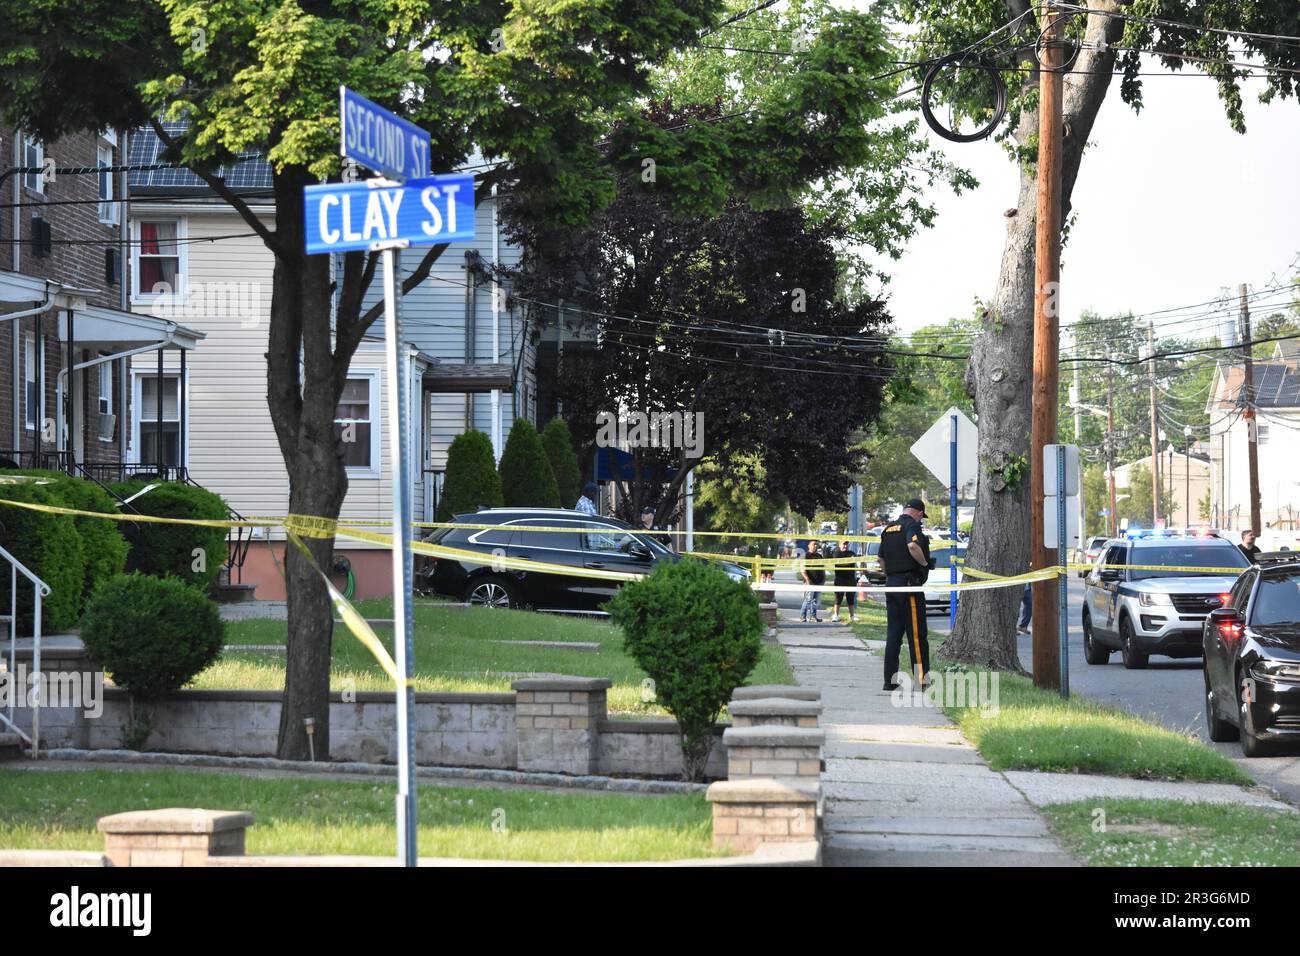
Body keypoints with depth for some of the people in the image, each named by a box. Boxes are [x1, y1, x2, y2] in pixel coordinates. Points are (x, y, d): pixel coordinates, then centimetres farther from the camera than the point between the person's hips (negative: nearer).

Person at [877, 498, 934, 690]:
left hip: (891, 584, 8)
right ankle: (921, 678, -3)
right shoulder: (912, 526, -9)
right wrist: (925, 563, -14)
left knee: (893, 633, 10)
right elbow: (912, 546, -28)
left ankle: (890, 680, 10)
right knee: (917, 633, -3)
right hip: (909, 584, -8)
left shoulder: (888, 529, 16)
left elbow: (881, 558, 21)